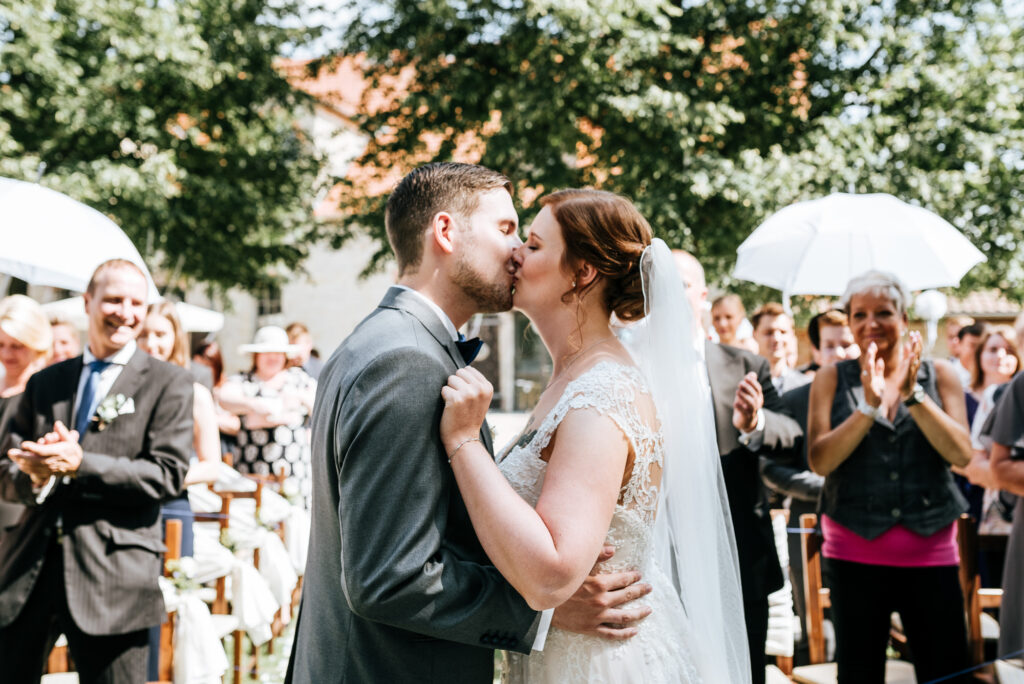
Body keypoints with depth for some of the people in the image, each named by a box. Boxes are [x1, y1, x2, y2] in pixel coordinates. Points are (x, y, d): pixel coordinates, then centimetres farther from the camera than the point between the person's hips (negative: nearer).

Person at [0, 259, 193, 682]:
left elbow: (169, 474, -8)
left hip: (113, 577, -4)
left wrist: (79, 465, -17)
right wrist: (36, 475, -12)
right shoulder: (44, 384, 15)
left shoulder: (168, 385, 2)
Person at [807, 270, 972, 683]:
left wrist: (912, 394, -15)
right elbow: (820, 461, -7)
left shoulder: (939, 375, 7)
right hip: (855, 553, 0)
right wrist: (869, 405, -17)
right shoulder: (833, 380, 5)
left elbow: (962, 454, -5)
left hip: (931, 550, 0)